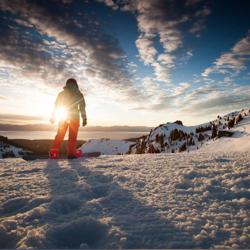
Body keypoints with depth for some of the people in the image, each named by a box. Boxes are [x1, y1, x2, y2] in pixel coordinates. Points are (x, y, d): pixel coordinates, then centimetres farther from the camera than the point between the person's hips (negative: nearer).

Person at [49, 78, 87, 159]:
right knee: (72, 135, 0)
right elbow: (82, 107, -5)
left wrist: (53, 117, 14)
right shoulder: (79, 94, 3)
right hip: (74, 117, -3)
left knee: (60, 135, 8)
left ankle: (53, 152, -1)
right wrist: (84, 118, -7)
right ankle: (71, 153, -4)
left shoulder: (61, 94, 11)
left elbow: (56, 106, 9)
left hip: (63, 117, 3)